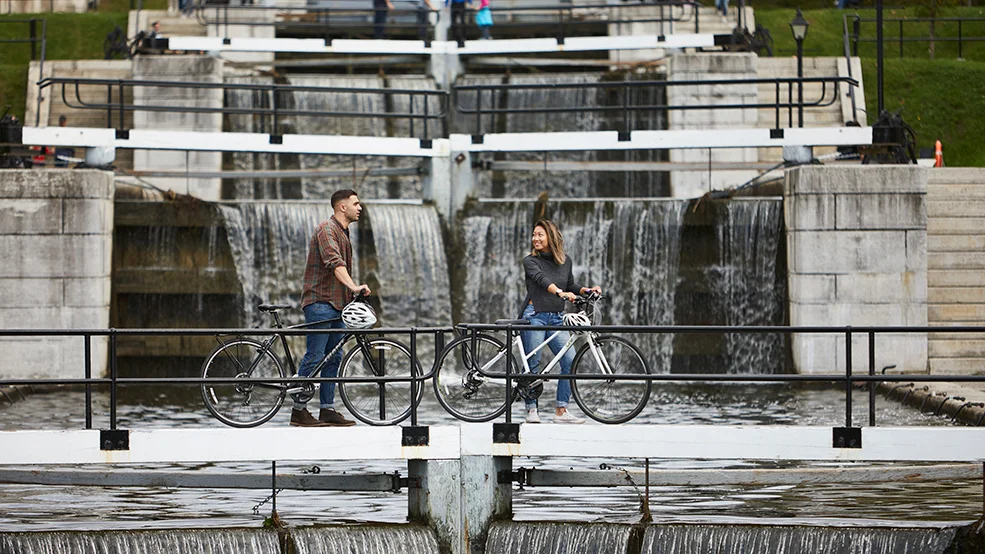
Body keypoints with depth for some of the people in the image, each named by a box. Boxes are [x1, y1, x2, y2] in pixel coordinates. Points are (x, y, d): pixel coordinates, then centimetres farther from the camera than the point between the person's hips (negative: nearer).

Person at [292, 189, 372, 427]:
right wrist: (353, 286, -41)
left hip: (336, 304, 10)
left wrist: (352, 297, 24)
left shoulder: (343, 233, 20)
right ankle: (299, 411, -5)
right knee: (314, 356, -9)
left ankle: (328, 410, 11)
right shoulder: (327, 230, -12)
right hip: (320, 302, -10)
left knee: (333, 358, 8)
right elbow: (334, 263, -28)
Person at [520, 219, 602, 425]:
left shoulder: (565, 261, 11)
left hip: (556, 319, 4)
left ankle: (561, 411, -6)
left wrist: (587, 290, 6)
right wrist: (560, 292, -38)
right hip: (534, 317, -4)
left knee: (570, 361, -9)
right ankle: (531, 410, 7)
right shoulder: (531, 261, -3)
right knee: (532, 364, -3)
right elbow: (542, 279, -22)